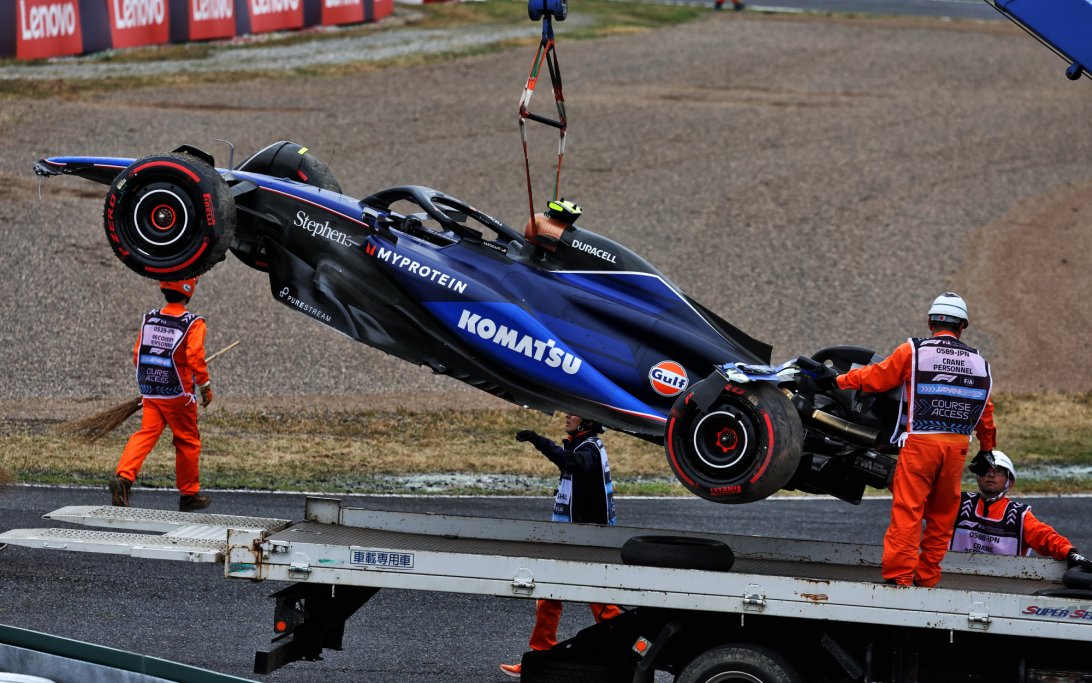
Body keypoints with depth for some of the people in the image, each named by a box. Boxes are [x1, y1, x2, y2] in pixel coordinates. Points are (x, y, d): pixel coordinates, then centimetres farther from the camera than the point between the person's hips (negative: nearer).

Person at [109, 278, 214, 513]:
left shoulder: (149, 319, 6)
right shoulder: (193, 324, -9)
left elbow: (137, 356, 9)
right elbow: (195, 357, -19)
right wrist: (205, 385, -8)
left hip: (150, 393, 4)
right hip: (178, 395, -4)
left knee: (146, 434, -2)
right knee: (187, 441, 11)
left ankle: (123, 476, -26)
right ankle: (189, 494, 21)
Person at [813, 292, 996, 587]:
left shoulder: (913, 351, 0)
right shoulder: (979, 363, 12)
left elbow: (877, 377, 5)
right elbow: (985, 412, 19)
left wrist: (839, 380, 19)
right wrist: (987, 451, 30)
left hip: (919, 441, -3)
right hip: (957, 445, 3)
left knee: (907, 510, -4)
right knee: (942, 515, 11)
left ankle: (898, 576, -10)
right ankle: (927, 578, 13)